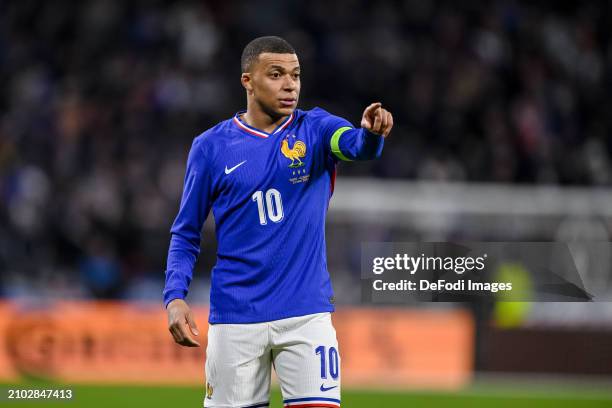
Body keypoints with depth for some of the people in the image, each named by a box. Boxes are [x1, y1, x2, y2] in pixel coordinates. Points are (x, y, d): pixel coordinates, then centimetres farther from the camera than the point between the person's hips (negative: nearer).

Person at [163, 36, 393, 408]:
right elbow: (186, 234, 7)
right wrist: (175, 297, -7)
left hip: (307, 313, 0)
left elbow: (357, 145, -21)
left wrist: (371, 133, -45)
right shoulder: (211, 147, 2)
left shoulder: (315, 129, 2)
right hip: (235, 318, 0)